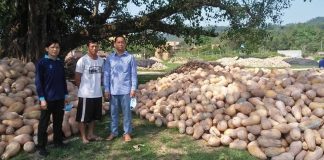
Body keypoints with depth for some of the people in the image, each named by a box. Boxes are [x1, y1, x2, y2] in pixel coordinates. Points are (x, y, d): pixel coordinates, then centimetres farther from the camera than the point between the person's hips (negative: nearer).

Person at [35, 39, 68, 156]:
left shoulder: (60, 63, 8)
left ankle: (58, 141, 28)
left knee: (58, 121, 14)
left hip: (59, 98, 5)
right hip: (47, 98, -5)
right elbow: (38, 82, -9)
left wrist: (65, 95, 13)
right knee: (44, 123, 4)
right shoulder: (42, 63, -7)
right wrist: (42, 98, -14)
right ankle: (41, 146, 14)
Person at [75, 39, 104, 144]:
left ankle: (91, 134, 30)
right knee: (83, 117, 5)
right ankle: (83, 136, 17)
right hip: (85, 94, -6)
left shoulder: (101, 60, 5)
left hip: (98, 94, 6)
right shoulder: (82, 60, -13)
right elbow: (77, 78, -7)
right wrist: (84, 88, 2)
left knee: (93, 116, 16)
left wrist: (97, 87, 12)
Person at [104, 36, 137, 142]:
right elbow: (106, 74, 4)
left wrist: (133, 88, -5)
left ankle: (127, 133, 17)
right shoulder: (109, 58, 3)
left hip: (126, 90, -2)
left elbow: (134, 74, 0)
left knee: (126, 112, 6)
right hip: (113, 90, 2)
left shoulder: (130, 57, -1)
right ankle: (113, 132, 23)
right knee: (114, 112, 11)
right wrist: (106, 89, 0)